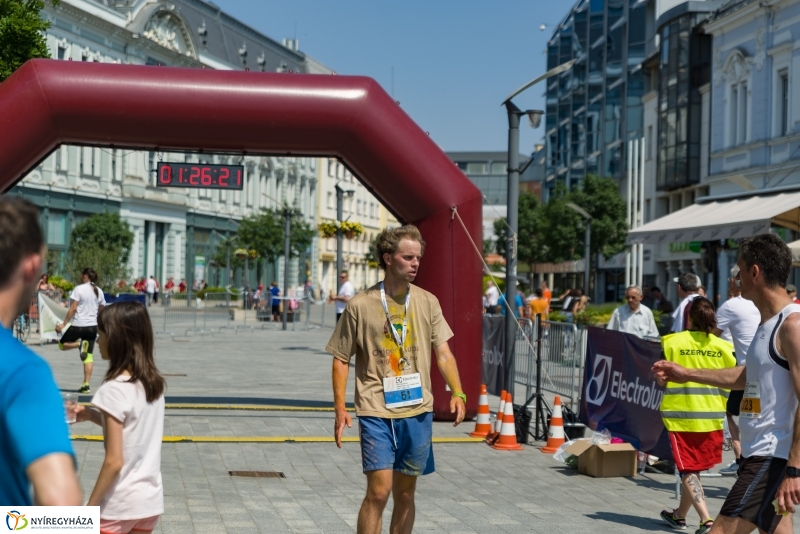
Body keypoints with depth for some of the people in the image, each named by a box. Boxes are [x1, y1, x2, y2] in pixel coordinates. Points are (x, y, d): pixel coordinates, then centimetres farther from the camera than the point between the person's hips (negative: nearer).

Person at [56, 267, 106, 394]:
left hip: (79, 325, -5)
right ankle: (86, 384, -3)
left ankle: (80, 344, -14)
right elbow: (101, 311, 15)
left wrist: (64, 324, -8)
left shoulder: (79, 289, -8)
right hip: (93, 326, 5)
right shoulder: (99, 291, 9)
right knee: (89, 356, 5)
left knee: (62, 344, 15)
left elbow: (73, 309, -12)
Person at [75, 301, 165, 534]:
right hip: (151, 498, 7)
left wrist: (88, 508, -12)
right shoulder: (154, 382, 4)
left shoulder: (114, 389, -18)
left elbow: (114, 462, -20)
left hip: (120, 504, -7)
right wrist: (91, 415, 12)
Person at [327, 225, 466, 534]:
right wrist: (340, 409, -5)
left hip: (418, 412, 3)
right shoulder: (360, 305, -3)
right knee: (379, 490, -11)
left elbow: (443, 351, 4)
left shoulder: (427, 302, 5)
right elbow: (341, 359, 2)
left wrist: (457, 392, -11)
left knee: (405, 494, 11)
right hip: (377, 413, -3)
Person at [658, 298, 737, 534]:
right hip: (711, 416, 3)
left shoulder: (673, 342, -7)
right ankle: (680, 515, 33)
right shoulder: (722, 346, -2)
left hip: (681, 413, -3)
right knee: (694, 468, 19)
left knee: (688, 470, 3)